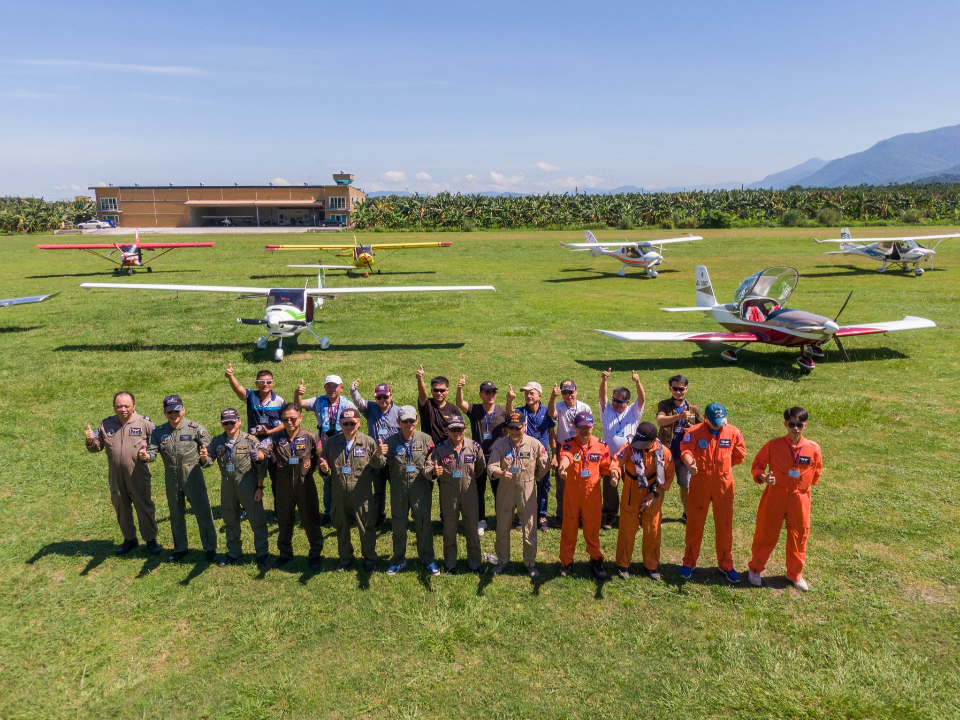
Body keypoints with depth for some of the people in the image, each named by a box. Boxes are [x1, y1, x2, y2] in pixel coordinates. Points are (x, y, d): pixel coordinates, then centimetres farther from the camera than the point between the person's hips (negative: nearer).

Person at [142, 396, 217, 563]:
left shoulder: (195, 428, -7)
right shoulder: (159, 432, 4)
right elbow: (152, 451, -5)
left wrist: (204, 456, -28)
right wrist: (146, 456, -28)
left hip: (193, 477, -4)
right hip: (171, 479, 4)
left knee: (203, 513, -1)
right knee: (176, 515, 18)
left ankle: (210, 549, 13)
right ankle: (180, 548, 34)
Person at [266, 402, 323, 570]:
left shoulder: (311, 437, -8)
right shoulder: (277, 439, -3)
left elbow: (322, 458, 1)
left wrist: (311, 470, -14)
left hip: (306, 486, -2)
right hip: (284, 488, 2)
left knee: (311, 521, 9)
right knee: (284, 521, 17)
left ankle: (316, 553, 27)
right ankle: (285, 553, 37)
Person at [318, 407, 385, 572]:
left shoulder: (368, 442, -5)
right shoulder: (331, 443, 3)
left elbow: (377, 467, -1)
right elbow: (325, 468, 8)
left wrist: (378, 456, -22)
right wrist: (325, 470, -15)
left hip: (362, 494, -3)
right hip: (339, 494, 3)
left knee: (366, 527, 7)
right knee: (341, 527, 17)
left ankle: (369, 559, 28)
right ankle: (345, 558, 37)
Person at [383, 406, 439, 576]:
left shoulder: (426, 439, -3)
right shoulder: (391, 441, -1)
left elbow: (430, 464, -4)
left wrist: (431, 471, -26)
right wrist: (379, 454, -30)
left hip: (420, 487, -1)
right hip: (398, 489, 1)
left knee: (423, 524, 5)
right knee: (398, 525, 13)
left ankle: (428, 559, 24)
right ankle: (398, 560, 31)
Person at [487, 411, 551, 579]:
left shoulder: (535, 444, -11)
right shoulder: (499, 444, -11)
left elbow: (545, 466, 2)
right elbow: (491, 467, -21)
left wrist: (532, 478, 7)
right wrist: (502, 473, -40)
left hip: (527, 491, -1)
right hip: (505, 490, 1)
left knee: (529, 528, 7)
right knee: (502, 527, 14)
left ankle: (530, 562, 26)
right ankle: (502, 559, 34)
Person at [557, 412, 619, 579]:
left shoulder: (601, 445, -2)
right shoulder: (569, 444, -11)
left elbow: (606, 464, 4)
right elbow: (565, 456, -33)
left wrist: (614, 471, -19)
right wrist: (563, 466, -55)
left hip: (593, 492, 1)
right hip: (572, 492, -1)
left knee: (592, 528, 12)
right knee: (569, 527, 11)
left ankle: (596, 560, 32)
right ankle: (566, 562, 28)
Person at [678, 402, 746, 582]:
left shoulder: (733, 433, -1)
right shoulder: (694, 432, -10)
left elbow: (740, 455, 12)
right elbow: (685, 450, -26)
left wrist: (722, 465, 6)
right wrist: (690, 464, -46)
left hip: (724, 484, 2)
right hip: (700, 483, -2)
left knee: (724, 525, 10)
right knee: (694, 522, 7)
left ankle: (725, 564, 27)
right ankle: (689, 562, 23)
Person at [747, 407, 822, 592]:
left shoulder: (813, 448, -4)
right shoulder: (773, 445, -9)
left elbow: (817, 472, 14)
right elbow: (757, 465, -3)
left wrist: (806, 484, 7)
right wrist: (763, 477, -21)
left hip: (800, 499, 2)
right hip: (774, 496, -2)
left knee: (798, 536, 13)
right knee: (766, 534, 8)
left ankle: (795, 574, 34)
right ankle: (755, 569, 27)